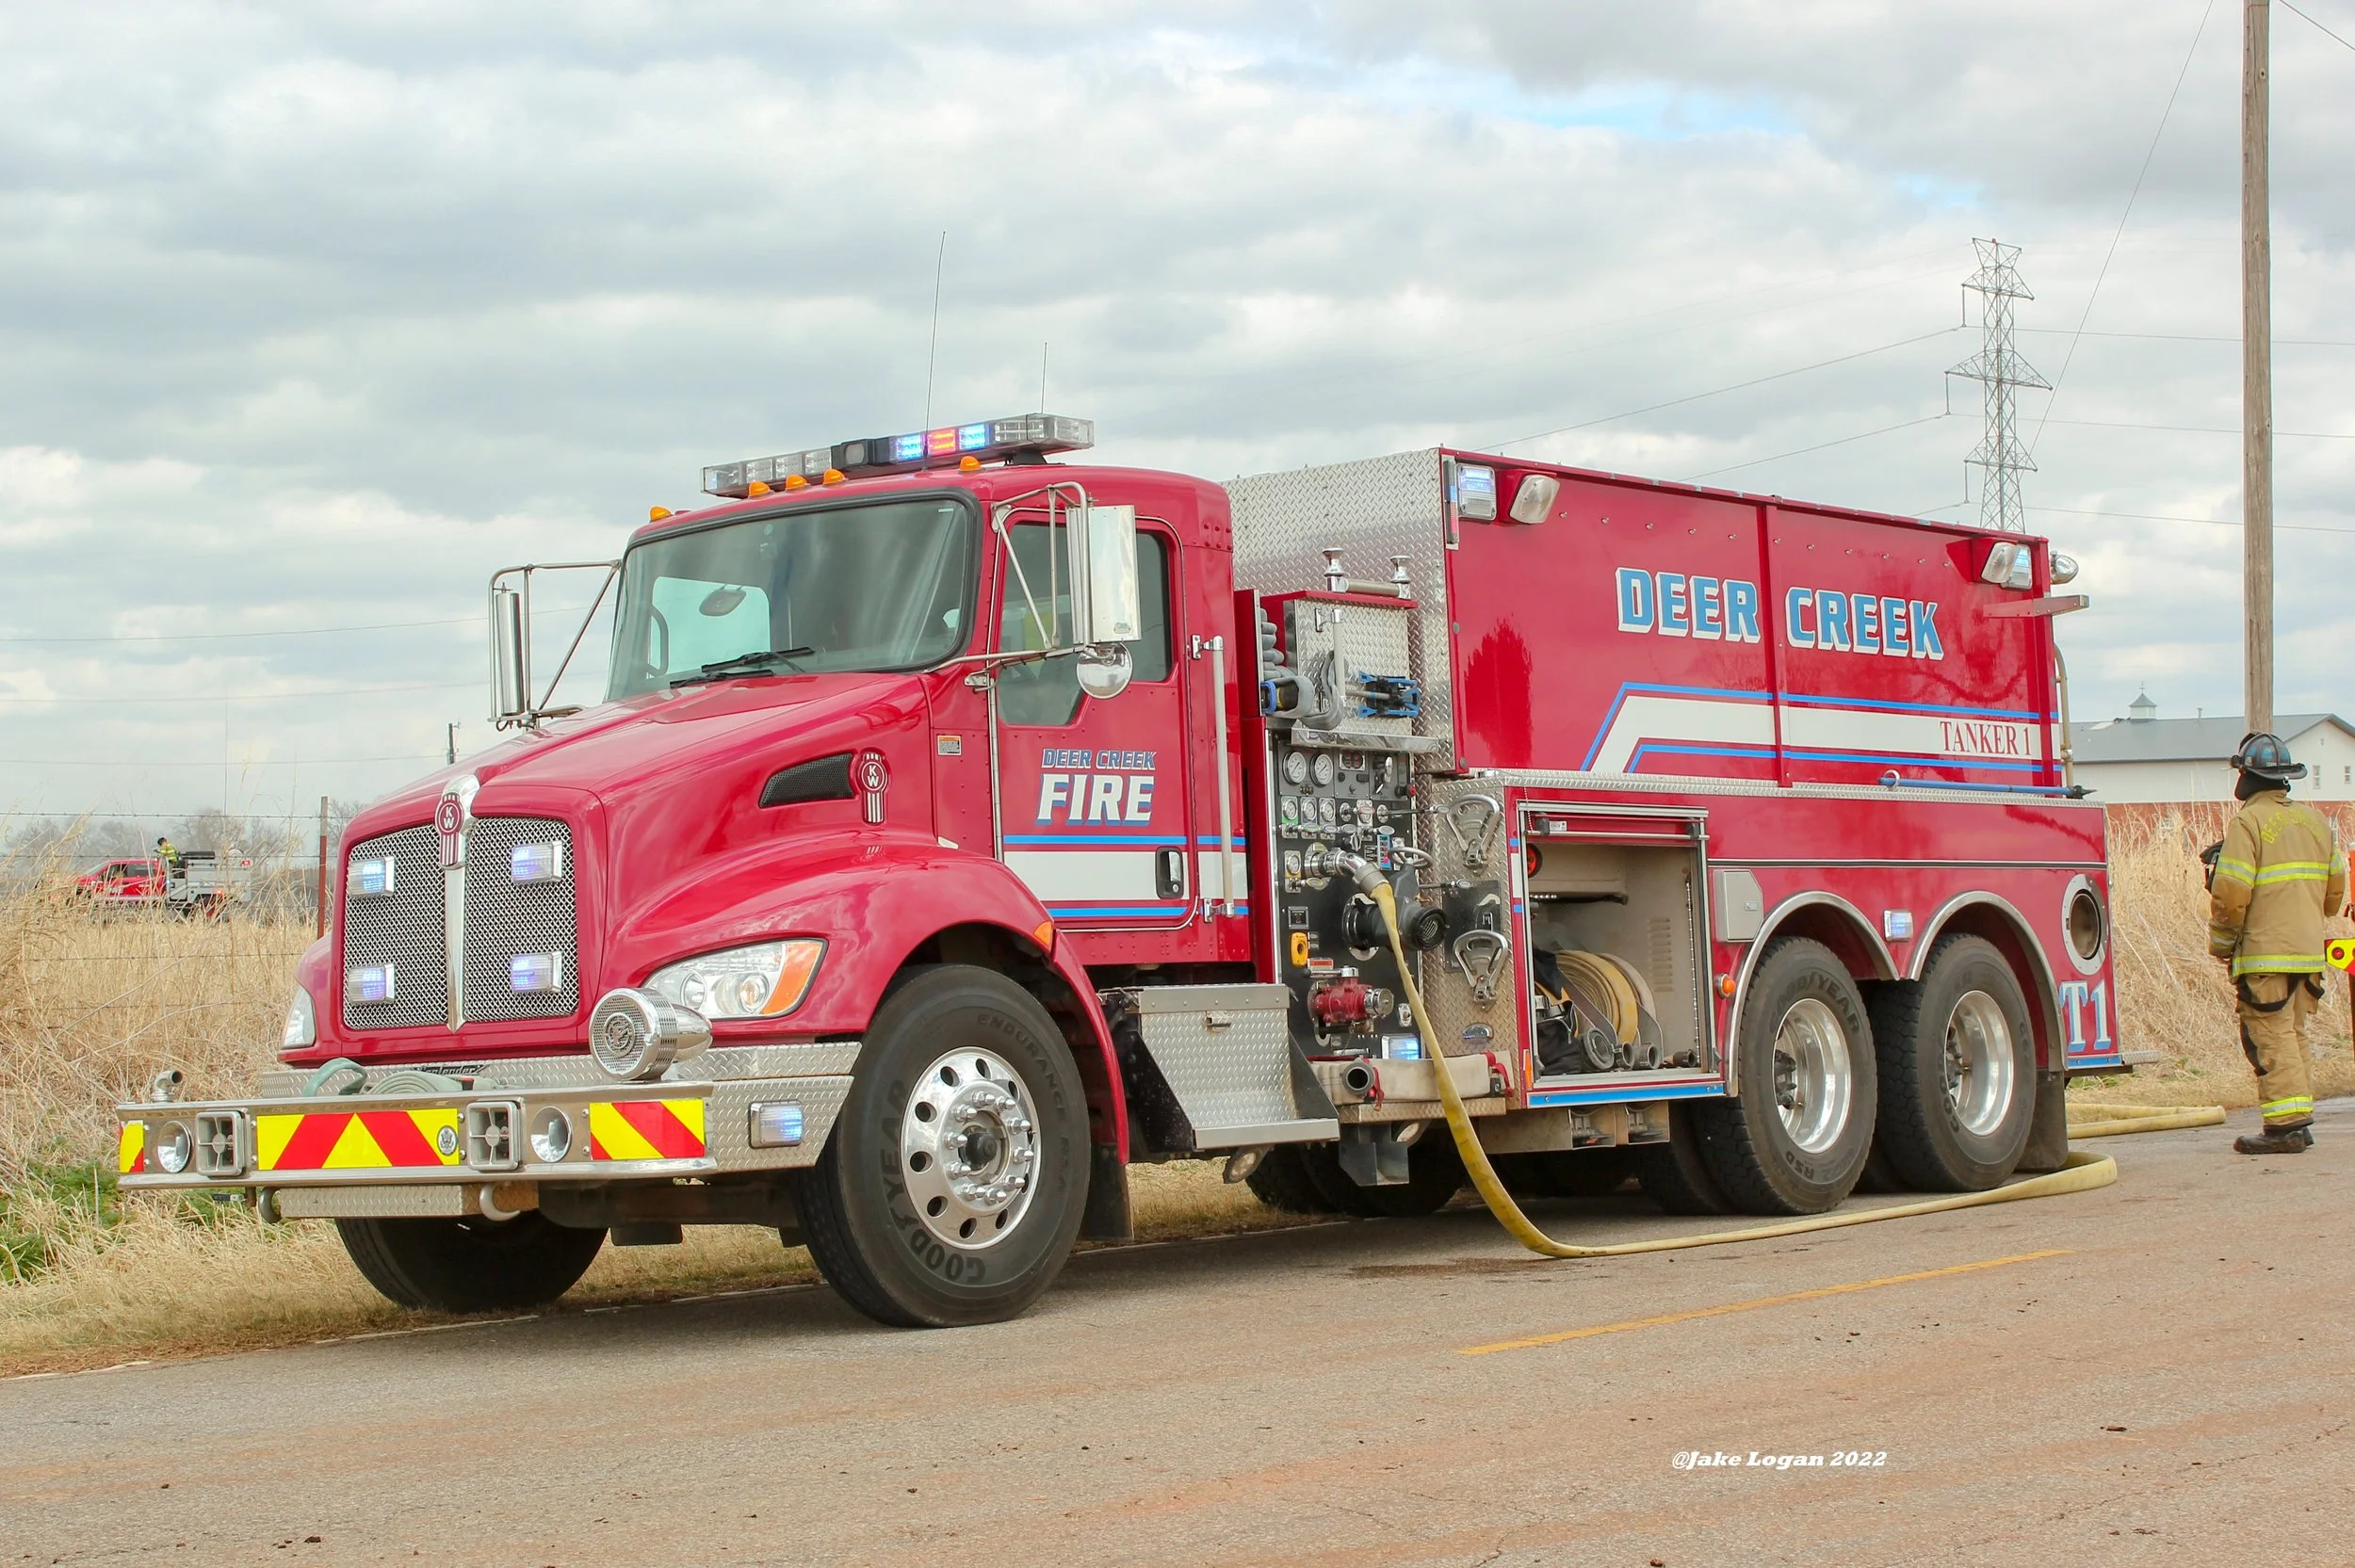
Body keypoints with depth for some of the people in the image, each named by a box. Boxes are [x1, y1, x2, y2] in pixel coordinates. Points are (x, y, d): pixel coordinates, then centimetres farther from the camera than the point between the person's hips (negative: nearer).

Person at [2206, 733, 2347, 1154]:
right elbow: (2334, 894, 16)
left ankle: (2285, 1126, -10)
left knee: (2270, 1040, -6)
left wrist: (2220, 945, -3)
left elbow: (2231, 896, -16)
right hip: (2309, 951, 7)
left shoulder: (2248, 823, -10)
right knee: (2293, 1036, 15)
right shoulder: (2317, 822, 12)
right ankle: (2300, 1118, 16)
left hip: (2265, 955, -7)